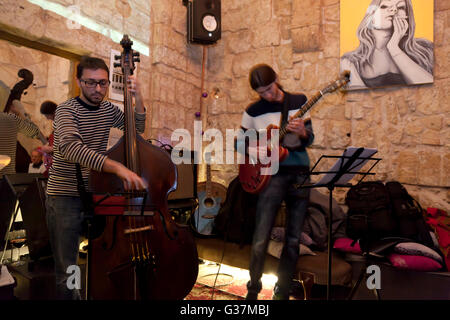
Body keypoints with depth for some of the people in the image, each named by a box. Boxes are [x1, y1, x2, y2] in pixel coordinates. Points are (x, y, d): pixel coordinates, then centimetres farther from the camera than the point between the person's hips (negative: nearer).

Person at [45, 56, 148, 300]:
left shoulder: (108, 109, 6)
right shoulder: (67, 110, -13)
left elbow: (137, 129, 13)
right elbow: (70, 147, -32)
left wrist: (137, 98, -4)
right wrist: (117, 167, -45)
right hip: (65, 197, -4)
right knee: (67, 275, 4)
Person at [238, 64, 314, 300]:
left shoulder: (299, 101, 6)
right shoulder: (253, 111, 4)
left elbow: (309, 139, 7)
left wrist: (301, 132, -17)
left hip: (300, 173, 2)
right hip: (272, 174, -2)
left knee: (293, 239, 8)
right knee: (260, 240, -8)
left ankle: (282, 291, 26)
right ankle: (253, 289, 16)